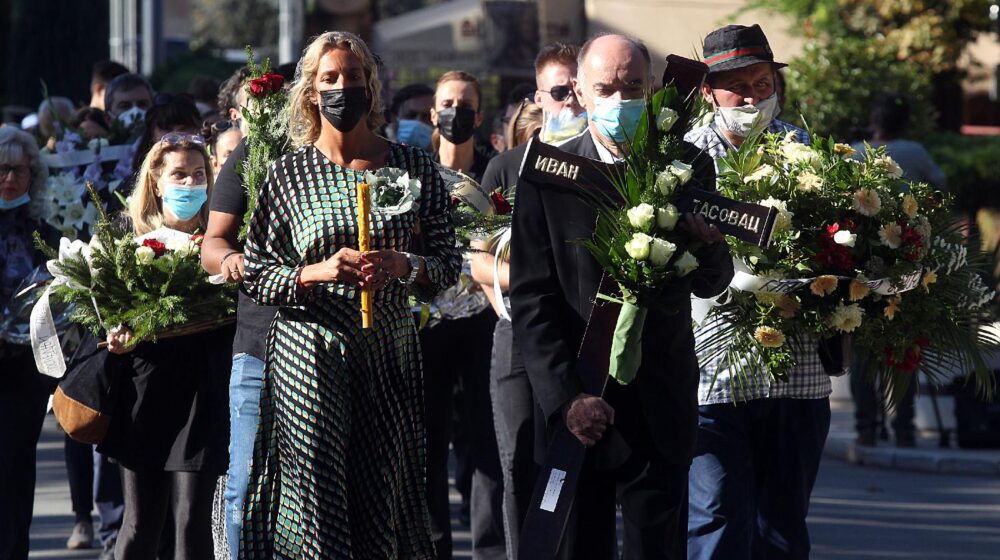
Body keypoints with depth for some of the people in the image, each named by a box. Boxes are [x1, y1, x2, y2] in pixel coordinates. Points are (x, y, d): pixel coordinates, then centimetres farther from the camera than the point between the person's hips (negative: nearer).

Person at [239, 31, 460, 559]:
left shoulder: (412, 167, 5)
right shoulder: (288, 173, 2)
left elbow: (448, 263, 7)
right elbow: (255, 276, 2)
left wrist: (402, 266, -13)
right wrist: (319, 272, -13)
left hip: (389, 354, 1)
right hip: (310, 358, -1)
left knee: (385, 494, 1)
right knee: (315, 500, -4)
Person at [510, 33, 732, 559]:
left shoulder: (687, 167, 4)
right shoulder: (547, 174, -2)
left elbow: (710, 285, 6)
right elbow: (531, 299, -3)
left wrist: (709, 245, -17)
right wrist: (565, 398, -13)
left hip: (660, 412, 1)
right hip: (574, 411, -1)